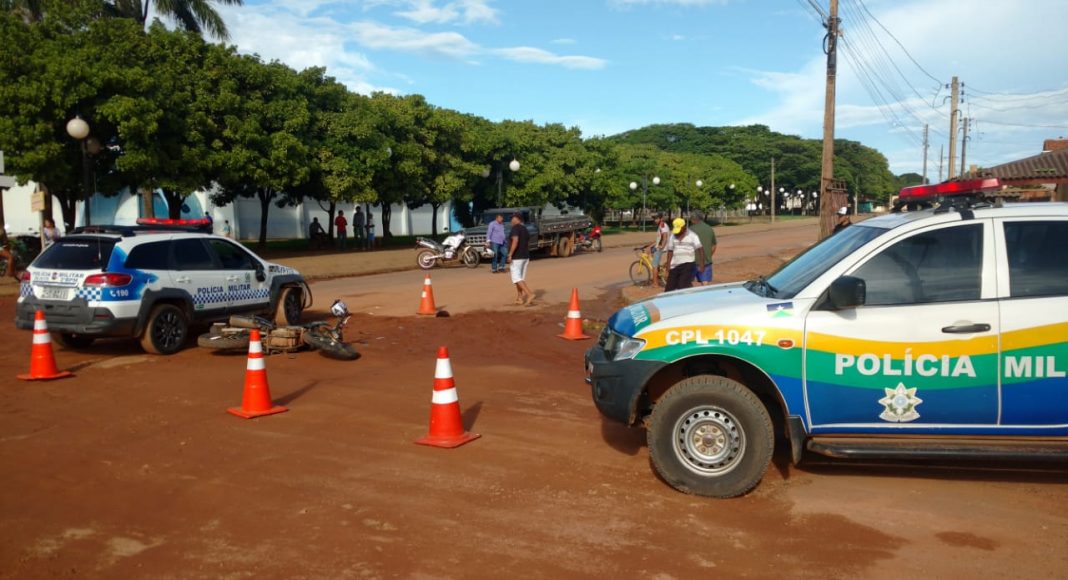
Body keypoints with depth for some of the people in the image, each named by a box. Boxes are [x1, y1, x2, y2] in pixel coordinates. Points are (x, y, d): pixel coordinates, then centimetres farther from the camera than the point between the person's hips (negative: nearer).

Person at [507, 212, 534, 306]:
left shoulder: (515, 228, -13)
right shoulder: (525, 229, 14)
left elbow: (515, 241, -25)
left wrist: (510, 254, -24)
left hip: (517, 257, -9)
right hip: (525, 256, 9)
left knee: (516, 278, -9)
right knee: (521, 278, 13)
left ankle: (530, 294, -23)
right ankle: (520, 298, 14)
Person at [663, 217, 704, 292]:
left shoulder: (692, 236, -1)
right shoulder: (673, 237, 12)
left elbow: (700, 249, -5)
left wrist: (701, 264, -14)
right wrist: (668, 267, 10)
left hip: (687, 264, -4)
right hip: (675, 265, 4)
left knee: (683, 286, -15)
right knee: (669, 288, 2)